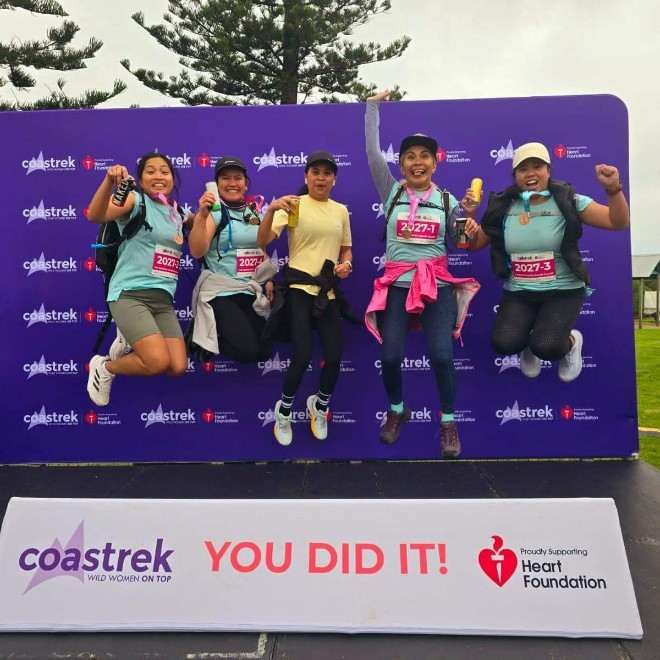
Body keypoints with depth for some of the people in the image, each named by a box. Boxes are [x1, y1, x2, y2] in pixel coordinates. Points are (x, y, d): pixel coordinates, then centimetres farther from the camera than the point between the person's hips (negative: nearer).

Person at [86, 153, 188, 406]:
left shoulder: (177, 214, 17)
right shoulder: (135, 200, -2)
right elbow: (95, 216, -20)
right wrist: (109, 181, -35)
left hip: (163, 299, 6)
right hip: (130, 295, -6)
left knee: (178, 367, -8)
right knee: (159, 362, -21)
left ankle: (129, 342, 21)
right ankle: (104, 367, 10)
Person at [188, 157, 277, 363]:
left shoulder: (255, 211, 10)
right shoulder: (214, 211, -7)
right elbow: (197, 251, -20)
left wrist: (268, 280, 7)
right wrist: (202, 215, -31)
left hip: (252, 292, 6)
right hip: (220, 292, -6)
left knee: (264, 351, 3)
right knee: (247, 350, -17)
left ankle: (224, 333, 25)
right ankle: (204, 339, 11)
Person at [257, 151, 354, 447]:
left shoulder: (341, 210, 11)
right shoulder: (293, 205, -4)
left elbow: (346, 248, 21)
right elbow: (263, 242, -13)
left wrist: (346, 264, -1)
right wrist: (271, 209, -29)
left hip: (328, 291, 4)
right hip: (298, 288, -4)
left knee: (335, 356, 0)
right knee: (302, 356, -12)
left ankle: (320, 405, 32)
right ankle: (284, 410, 18)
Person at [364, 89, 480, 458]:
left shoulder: (447, 200, 9)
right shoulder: (391, 192, 8)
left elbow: (459, 245, 9)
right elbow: (373, 152, 4)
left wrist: (469, 215, -7)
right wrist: (373, 107, 10)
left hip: (438, 284, 0)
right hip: (396, 284, 0)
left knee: (441, 354, -13)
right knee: (390, 356, -9)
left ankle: (448, 422, 12)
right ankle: (397, 410, 23)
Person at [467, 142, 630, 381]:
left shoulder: (568, 201, -4)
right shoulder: (503, 206, 3)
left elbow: (619, 222, -8)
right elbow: (476, 243, 11)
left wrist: (613, 189, -25)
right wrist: (469, 230, -11)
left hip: (563, 292, -2)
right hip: (518, 293, 2)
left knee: (546, 347, -25)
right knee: (504, 343, -23)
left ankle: (571, 341, 14)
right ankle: (529, 344, 16)